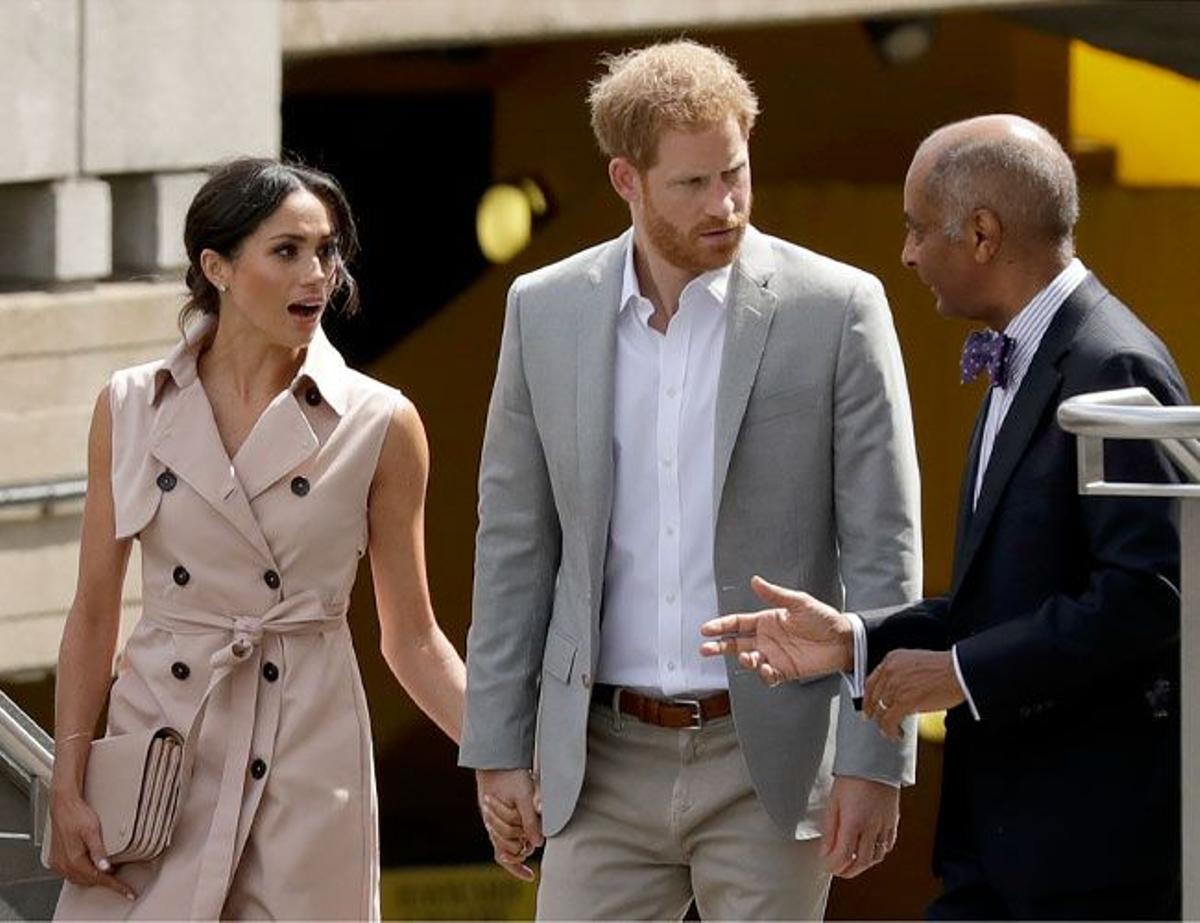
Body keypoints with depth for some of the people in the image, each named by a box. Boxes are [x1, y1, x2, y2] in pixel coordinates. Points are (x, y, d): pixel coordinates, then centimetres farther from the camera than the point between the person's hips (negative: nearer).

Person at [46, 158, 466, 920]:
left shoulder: (380, 425, -1)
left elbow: (411, 638, 3)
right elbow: (94, 613, 5)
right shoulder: (133, 409, 3)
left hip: (309, 752, -1)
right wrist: (67, 787, -1)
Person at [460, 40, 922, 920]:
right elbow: (515, 544, 9)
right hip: (605, 759, 3)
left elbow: (883, 551, -4)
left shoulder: (837, 310, -5)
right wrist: (498, 748, 6)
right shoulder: (546, 311, 4)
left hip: (770, 763, -2)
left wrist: (874, 761, -9)